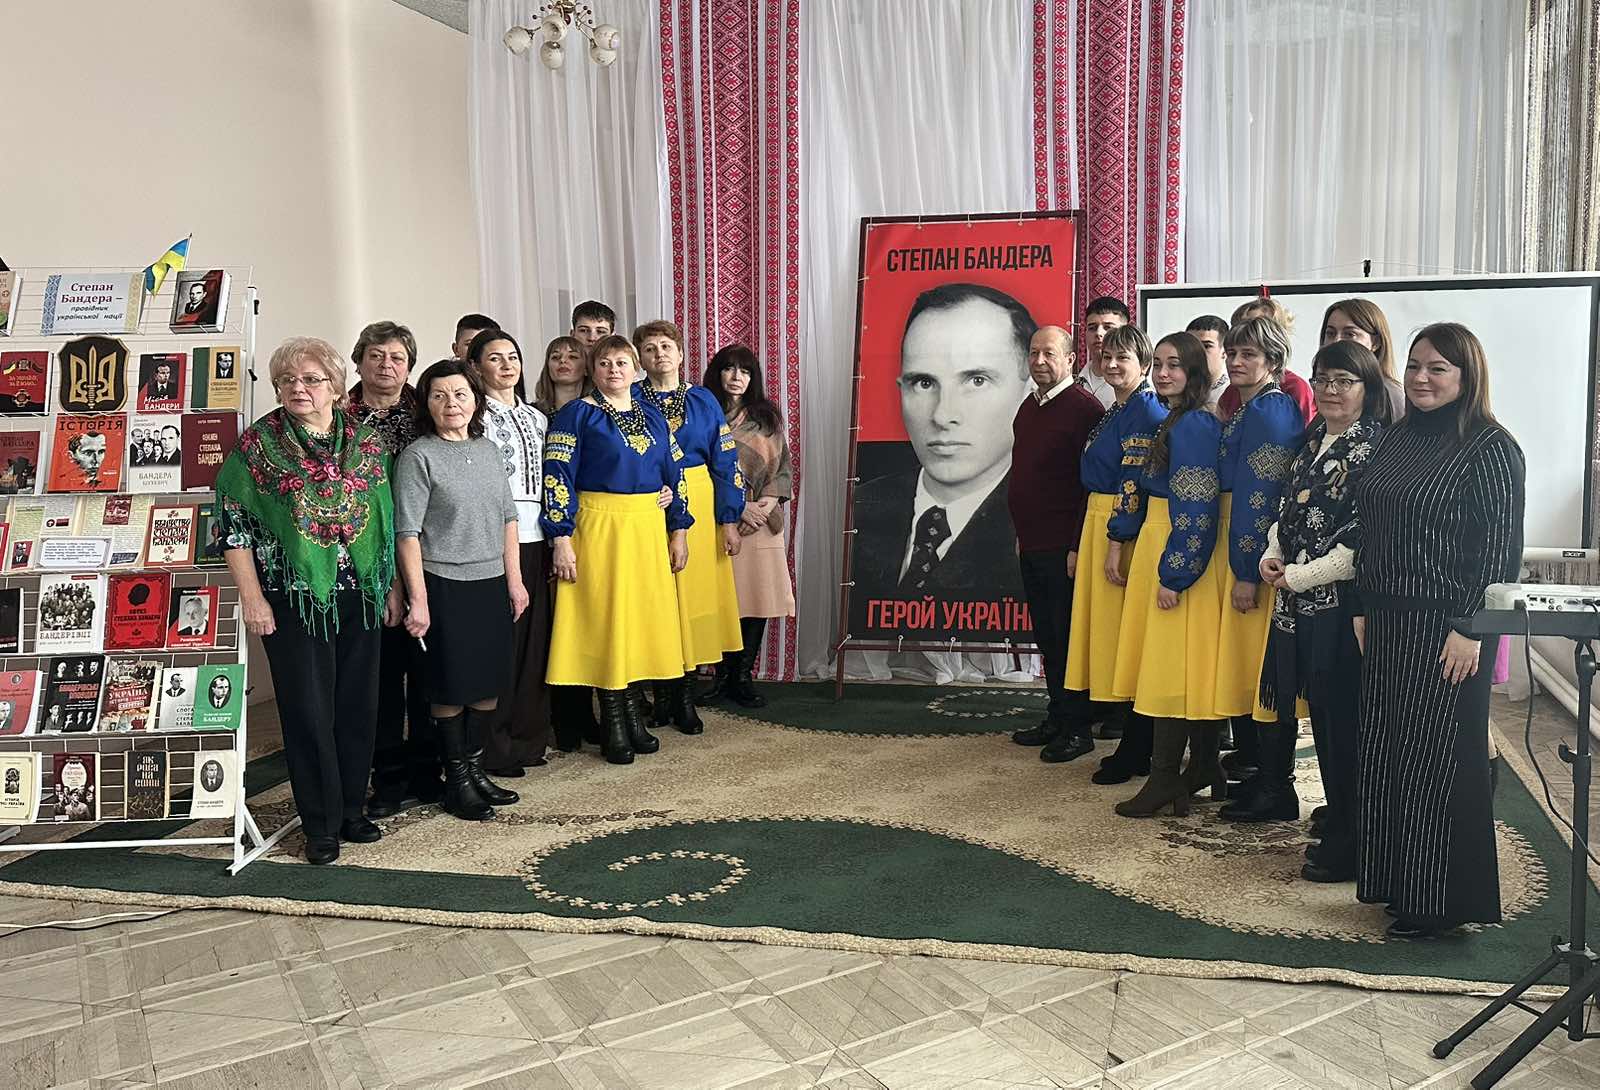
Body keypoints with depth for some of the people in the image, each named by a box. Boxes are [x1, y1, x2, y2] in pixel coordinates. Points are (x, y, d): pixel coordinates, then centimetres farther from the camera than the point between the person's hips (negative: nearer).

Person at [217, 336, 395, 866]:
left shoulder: (366, 441, 5)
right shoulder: (256, 444, -4)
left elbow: (385, 518, 12)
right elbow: (234, 524, -4)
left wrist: (390, 587, 10)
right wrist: (252, 597, -9)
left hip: (358, 596, 3)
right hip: (293, 597, -3)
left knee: (358, 704, 10)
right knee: (309, 710, 2)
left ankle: (351, 808, 26)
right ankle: (320, 825, 15)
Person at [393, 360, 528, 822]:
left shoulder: (487, 450, 9)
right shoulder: (418, 456, -8)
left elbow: (507, 518, 13)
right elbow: (407, 533, -11)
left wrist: (514, 579, 9)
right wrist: (418, 599, -15)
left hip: (492, 583, 6)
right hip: (445, 587, -6)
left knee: (489, 683, 11)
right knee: (451, 688, 3)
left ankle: (476, 769, 26)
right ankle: (457, 782, 16)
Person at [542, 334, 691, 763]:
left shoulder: (652, 416, 12)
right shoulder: (576, 415, -3)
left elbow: (674, 474, 15)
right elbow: (557, 479, -10)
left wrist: (678, 530, 9)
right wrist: (561, 538, -16)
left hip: (649, 530, 5)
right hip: (598, 529, -5)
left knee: (641, 617, 8)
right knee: (604, 619, 0)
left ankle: (630, 714, 21)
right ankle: (613, 726, 10)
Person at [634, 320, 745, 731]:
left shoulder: (703, 400, 7)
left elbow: (726, 462, 6)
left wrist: (730, 520, 0)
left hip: (698, 507, 2)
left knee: (696, 598, 3)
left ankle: (685, 698, 14)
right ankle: (662, 695, 14)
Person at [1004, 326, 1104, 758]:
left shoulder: (1084, 408, -12)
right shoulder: (1028, 408, 14)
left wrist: (1077, 546, -19)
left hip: (1064, 548, -8)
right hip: (1031, 546, 8)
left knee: (1067, 637, -1)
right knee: (1047, 637, 14)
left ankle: (1078, 729, 10)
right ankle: (1056, 718, 24)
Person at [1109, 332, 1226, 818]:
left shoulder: (1195, 426, -15)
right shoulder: (1171, 423, 15)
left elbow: (1196, 510, -19)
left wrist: (1174, 574, -20)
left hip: (1182, 554, -10)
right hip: (1157, 544, 10)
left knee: (1171, 666, -5)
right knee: (1176, 663, 13)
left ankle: (1164, 778, 1)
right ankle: (1203, 765, 22)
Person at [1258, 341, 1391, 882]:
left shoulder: (1376, 450, -12)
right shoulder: (1313, 443, 14)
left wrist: (1297, 576, -13)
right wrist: (1272, 556, 4)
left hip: (1344, 603, -8)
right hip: (1300, 604, 8)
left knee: (1344, 721, -1)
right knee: (1322, 713, 15)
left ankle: (1348, 844, 11)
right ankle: (1338, 813, 30)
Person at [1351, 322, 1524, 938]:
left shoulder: (1491, 448, -9)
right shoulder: (1397, 439, 12)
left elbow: (1499, 547, -13)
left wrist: (1469, 628, -17)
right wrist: (1365, 610, 12)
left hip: (1446, 629, -7)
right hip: (1388, 621, 7)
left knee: (1436, 759, 1)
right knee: (1383, 754, 11)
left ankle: (1441, 899, 15)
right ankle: (1397, 882, 26)